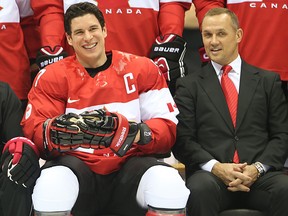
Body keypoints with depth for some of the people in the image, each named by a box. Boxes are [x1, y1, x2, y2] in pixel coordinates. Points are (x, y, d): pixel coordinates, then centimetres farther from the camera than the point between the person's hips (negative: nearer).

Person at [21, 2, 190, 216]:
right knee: (51, 186, -37)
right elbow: (34, 129, 1)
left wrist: (136, 132, -21)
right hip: (76, 163, 0)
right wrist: (56, 131, -24)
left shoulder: (142, 69, 7)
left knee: (169, 184, -33)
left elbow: (167, 128, 2)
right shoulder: (53, 76, 8)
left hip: (131, 163, 1)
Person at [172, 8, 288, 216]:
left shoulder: (268, 81, 16)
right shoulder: (189, 85, 13)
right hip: (210, 175, -1)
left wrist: (258, 167, -8)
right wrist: (215, 167, -12)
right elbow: (183, 140, 5)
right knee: (200, 189, -36)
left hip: (260, 175, 1)